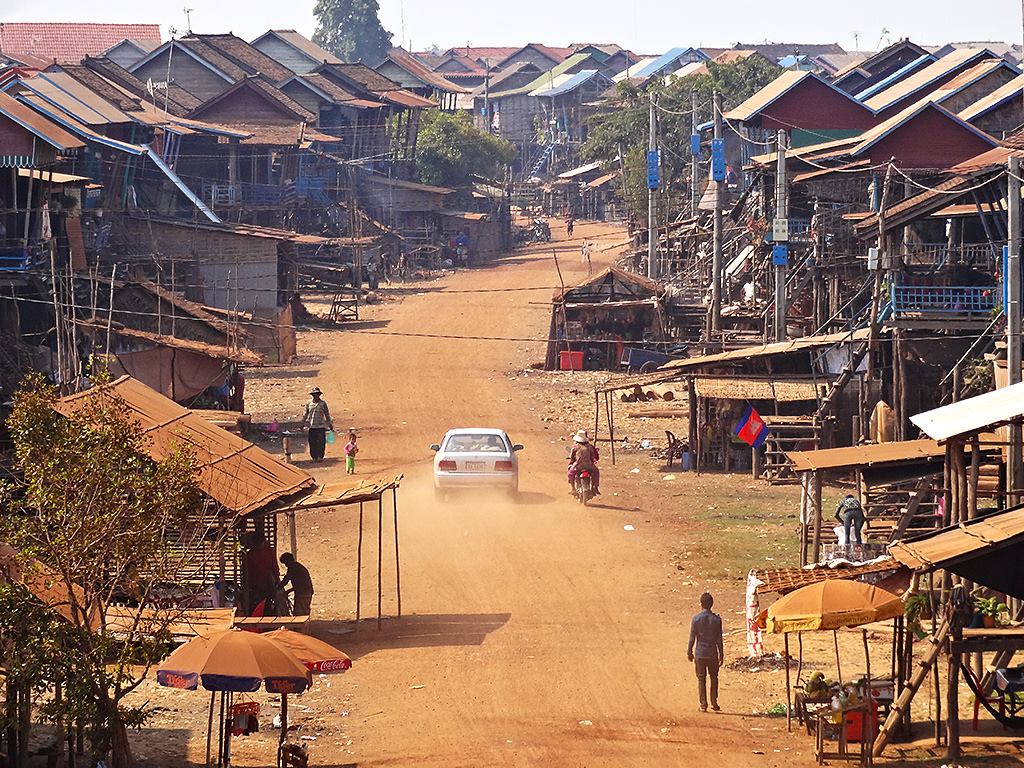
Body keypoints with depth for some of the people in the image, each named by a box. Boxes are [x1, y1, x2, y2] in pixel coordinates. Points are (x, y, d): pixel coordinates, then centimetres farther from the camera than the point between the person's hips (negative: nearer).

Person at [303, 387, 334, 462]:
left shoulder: (323, 404, 3)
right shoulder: (309, 404, 7)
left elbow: (327, 415, 9)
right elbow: (305, 415, 15)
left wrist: (330, 425, 10)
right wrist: (303, 424, 15)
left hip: (321, 426, -2)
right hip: (311, 427, 2)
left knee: (321, 442, -4)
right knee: (312, 442, 1)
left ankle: (320, 456, 4)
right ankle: (314, 457, 9)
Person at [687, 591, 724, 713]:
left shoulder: (696, 619, -8)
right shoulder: (716, 619, -5)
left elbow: (692, 638, -5)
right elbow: (719, 640, -2)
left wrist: (689, 652, 8)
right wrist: (721, 655, 6)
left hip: (699, 654, -1)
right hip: (712, 654, 1)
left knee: (701, 680, 6)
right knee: (714, 678, 15)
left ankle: (703, 705, 5)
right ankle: (714, 702, 12)